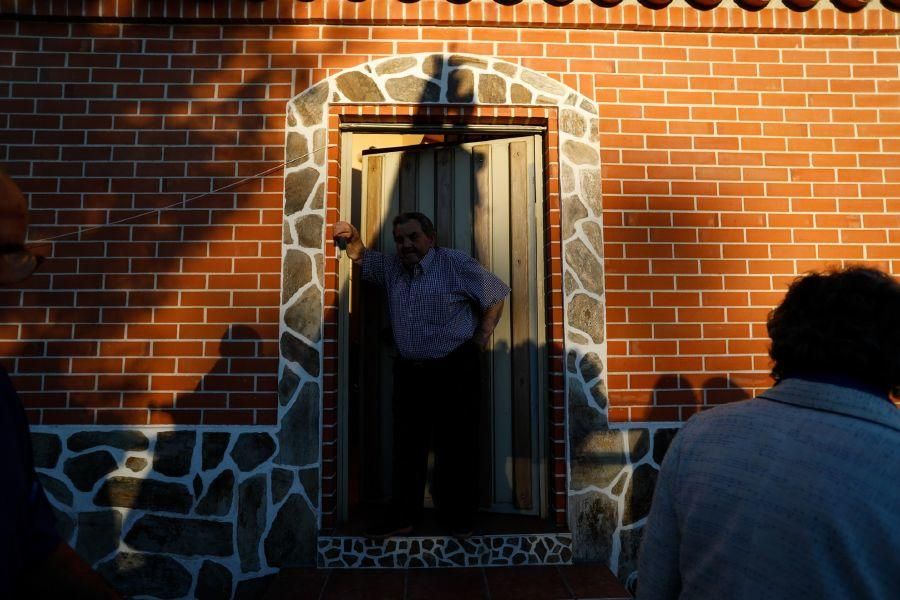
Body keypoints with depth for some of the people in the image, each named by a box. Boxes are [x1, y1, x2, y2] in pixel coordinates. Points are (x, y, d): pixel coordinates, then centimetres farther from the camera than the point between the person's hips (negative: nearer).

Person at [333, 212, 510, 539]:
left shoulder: (457, 263, -4)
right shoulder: (391, 267, 12)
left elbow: (496, 294, 1)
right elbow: (362, 257, 18)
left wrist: (480, 340, -2)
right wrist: (352, 237, -6)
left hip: (454, 370, -5)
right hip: (409, 371, 5)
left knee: (455, 447, 2)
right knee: (407, 447, 9)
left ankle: (459, 519, 18)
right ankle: (403, 517, 20)